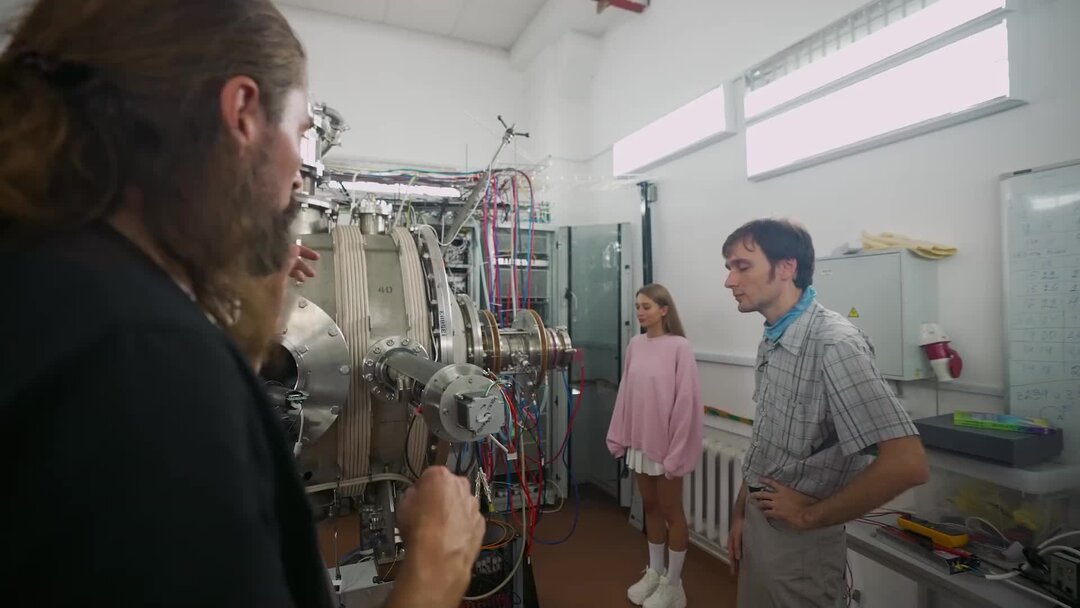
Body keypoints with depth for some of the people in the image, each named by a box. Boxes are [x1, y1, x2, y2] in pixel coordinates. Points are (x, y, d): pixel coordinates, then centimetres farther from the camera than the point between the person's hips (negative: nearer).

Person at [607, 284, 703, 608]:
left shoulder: (679, 347, -15)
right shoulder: (634, 346, 2)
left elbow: (685, 401, -15)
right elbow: (625, 393, 5)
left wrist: (677, 450, -15)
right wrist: (619, 436, 6)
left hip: (666, 442, -5)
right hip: (639, 440, 5)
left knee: (671, 510, 11)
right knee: (650, 506, 19)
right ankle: (654, 572, 37)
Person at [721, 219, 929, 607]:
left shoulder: (834, 343, -24)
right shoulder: (770, 342, 3)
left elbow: (907, 464, -29)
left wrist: (809, 516, -19)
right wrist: (740, 513, 9)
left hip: (797, 541, -7)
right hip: (758, 524, 7)